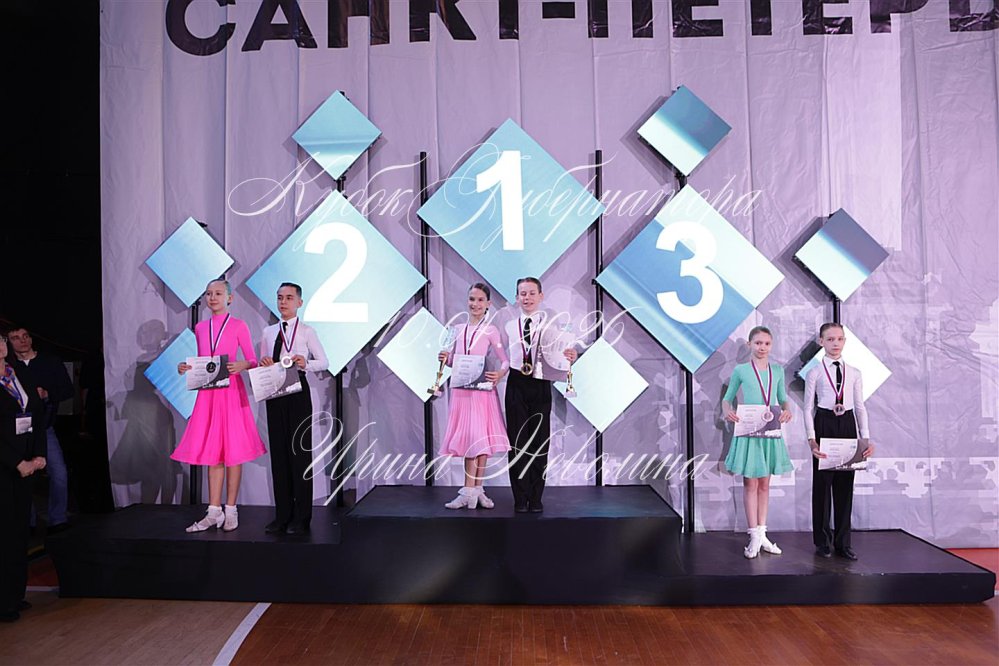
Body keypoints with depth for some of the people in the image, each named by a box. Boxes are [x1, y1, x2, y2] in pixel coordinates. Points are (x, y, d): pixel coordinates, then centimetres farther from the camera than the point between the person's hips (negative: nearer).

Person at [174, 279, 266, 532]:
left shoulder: (238, 326, -1)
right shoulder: (200, 328, 12)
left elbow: (253, 361, -1)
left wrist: (241, 365, -22)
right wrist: (186, 368, -1)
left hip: (231, 392, -4)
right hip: (207, 393, 4)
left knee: (233, 450, 0)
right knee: (211, 450, 6)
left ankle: (230, 510, 10)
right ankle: (214, 511, 13)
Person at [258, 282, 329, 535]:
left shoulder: (307, 331, 1)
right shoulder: (268, 332, 13)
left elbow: (324, 362, -1)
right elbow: (261, 364, 16)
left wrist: (305, 364, -19)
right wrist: (263, 364, -6)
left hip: (298, 393, -4)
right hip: (273, 393, 4)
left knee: (299, 450, -2)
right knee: (278, 450, 7)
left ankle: (301, 517, 6)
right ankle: (282, 515, 16)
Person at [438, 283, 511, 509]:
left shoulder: (491, 331, -2)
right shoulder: (458, 329, 11)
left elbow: (505, 361, -4)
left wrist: (500, 374, -23)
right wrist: (445, 359, -3)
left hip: (482, 390, -3)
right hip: (460, 390, 4)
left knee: (479, 439, -2)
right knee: (468, 438, 4)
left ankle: (471, 492, 6)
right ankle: (474, 491, 10)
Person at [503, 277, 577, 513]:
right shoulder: (510, 326, 8)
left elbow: (559, 357, -4)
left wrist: (570, 358, -24)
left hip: (541, 387, -1)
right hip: (516, 386, 1)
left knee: (540, 441, 5)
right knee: (517, 441, 4)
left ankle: (536, 498, 16)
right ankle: (520, 498, 14)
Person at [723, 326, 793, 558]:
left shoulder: (777, 370, 6)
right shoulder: (740, 370, -3)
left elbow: (783, 398, 12)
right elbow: (728, 397, 3)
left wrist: (787, 410, -9)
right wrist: (727, 410, -18)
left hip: (770, 432, 3)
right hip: (748, 431, -3)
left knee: (764, 484, 11)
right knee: (750, 484, 2)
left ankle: (762, 533, 21)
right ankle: (754, 536, 10)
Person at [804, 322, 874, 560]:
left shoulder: (854, 373, 8)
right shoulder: (815, 373, -1)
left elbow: (860, 407, 8)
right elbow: (808, 408, -3)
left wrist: (866, 437, -1)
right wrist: (811, 439, -12)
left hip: (847, 425, 3)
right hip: (824, 425, -3)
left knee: (845, 483, 7)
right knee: (822, 481, 3)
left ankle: (842, 542, 18)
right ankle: (822, 541, 15)